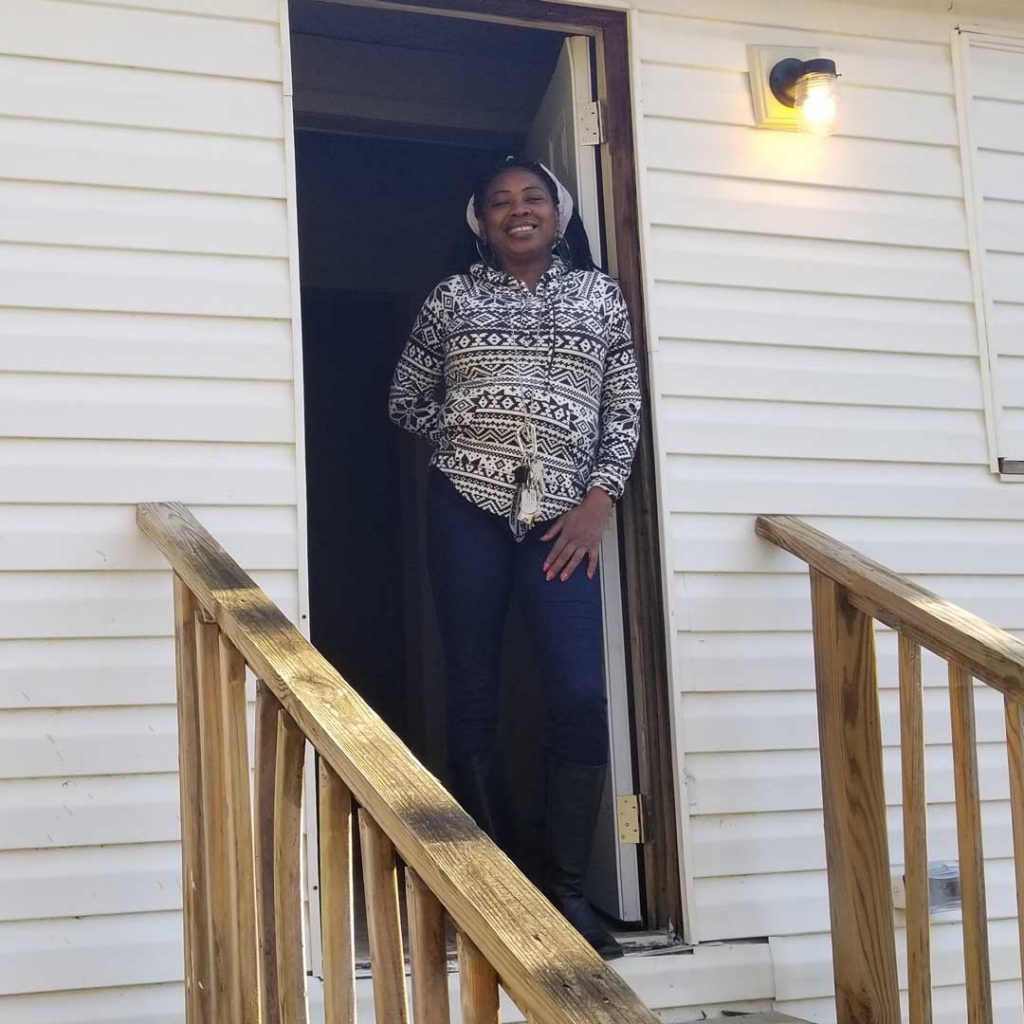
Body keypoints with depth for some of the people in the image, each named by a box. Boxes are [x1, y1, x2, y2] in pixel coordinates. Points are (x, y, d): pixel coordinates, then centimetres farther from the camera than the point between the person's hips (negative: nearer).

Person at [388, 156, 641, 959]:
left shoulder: (600, 295, 12)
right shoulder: (452, 298, 11)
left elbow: (625, 411, 7)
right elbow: (406, 403, 16)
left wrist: (599, 502, -4)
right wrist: (474, 434, 2)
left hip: (561, 515, 0)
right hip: (467, 506, 0)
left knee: (581, 694, -12)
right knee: (474, 692, 1)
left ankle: (569, 893, -3)